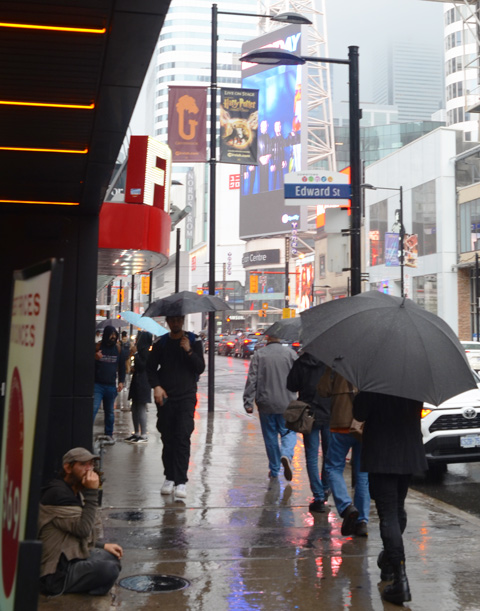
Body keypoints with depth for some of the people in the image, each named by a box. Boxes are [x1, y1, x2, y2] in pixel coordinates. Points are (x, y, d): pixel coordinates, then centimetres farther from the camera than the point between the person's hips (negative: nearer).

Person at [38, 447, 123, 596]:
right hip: (55, 574, -10)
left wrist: (103, 546, 10)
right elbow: (83, 529, -23)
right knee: (108, 569, -26)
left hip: (69, 559, 10)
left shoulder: (75, 492, 15)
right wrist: (91, 492, -20)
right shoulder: (58, 493, -17)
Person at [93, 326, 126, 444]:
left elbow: (122, 366, 15)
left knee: (110, 411, 13)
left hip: (111, 386, 4)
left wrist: (121, 381, 7)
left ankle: (109, 434, 23)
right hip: (97, 384, -4)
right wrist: (94, 358, -23)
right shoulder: (97, 347, -3)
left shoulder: (118, 349, 8)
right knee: (93, 409, -15)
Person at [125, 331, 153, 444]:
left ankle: (143, 435, -2)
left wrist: (134, 355, -17)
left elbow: (142, 366, -22)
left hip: (142, 383, -10)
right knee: (135, 408, 13)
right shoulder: (141, 351, 16)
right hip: (137, 382, 10)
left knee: (141, 409, -6)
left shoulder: (144, 351, -14)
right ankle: (136, 433, 21)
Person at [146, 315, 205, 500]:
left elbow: (200, 368, -1)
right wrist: (156, 386, -6)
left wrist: (188, 351, -14)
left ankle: (181, 481, -10)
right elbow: (150, 367, 10)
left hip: (186, 397, -2)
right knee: (167, 439, 7)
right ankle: (169, 477, 20)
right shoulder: (161, 343, 8)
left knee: (183, 438, -11)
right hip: (165, 397, 2)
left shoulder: (194, 341, 4)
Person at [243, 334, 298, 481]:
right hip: (286, 403, -1)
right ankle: (286, 454, -19)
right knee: (288, 432, 10)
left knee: (270, 436, 12)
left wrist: (248, 402, -3)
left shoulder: (258, 355, -3)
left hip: (266, 404, 1)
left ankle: (274, 470, 19)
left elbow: (252, 380, -6)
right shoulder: (291, 353, -3)